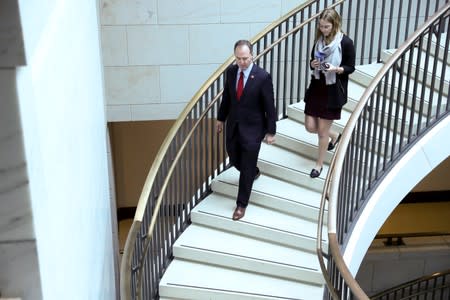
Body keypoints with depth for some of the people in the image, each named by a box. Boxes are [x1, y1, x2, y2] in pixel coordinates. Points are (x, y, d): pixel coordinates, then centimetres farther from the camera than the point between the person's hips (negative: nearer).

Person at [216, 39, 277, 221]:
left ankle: (241, 204, 19)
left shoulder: (263, 77, -19)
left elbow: (269, 106, -13)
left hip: (252, 128, -5)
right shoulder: (230, 71, -4)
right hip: (233, 125, 5)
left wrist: (270, 131, -10)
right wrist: (221, 118, 16)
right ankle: (253, 172, 52)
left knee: (246, 168, 2)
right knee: (234, 159, 20)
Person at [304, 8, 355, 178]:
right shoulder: (319, 40, 2)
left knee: (322, 130, 4)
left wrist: (336, 69, -25)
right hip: (316, 88, 5)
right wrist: (313, 64, -11)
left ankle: (319, 164, 25)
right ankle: (334, 136, 40)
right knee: (310, 126, 7)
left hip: (333, 91, -5)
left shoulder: (346, 42, -12)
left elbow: (351, 68, -6)